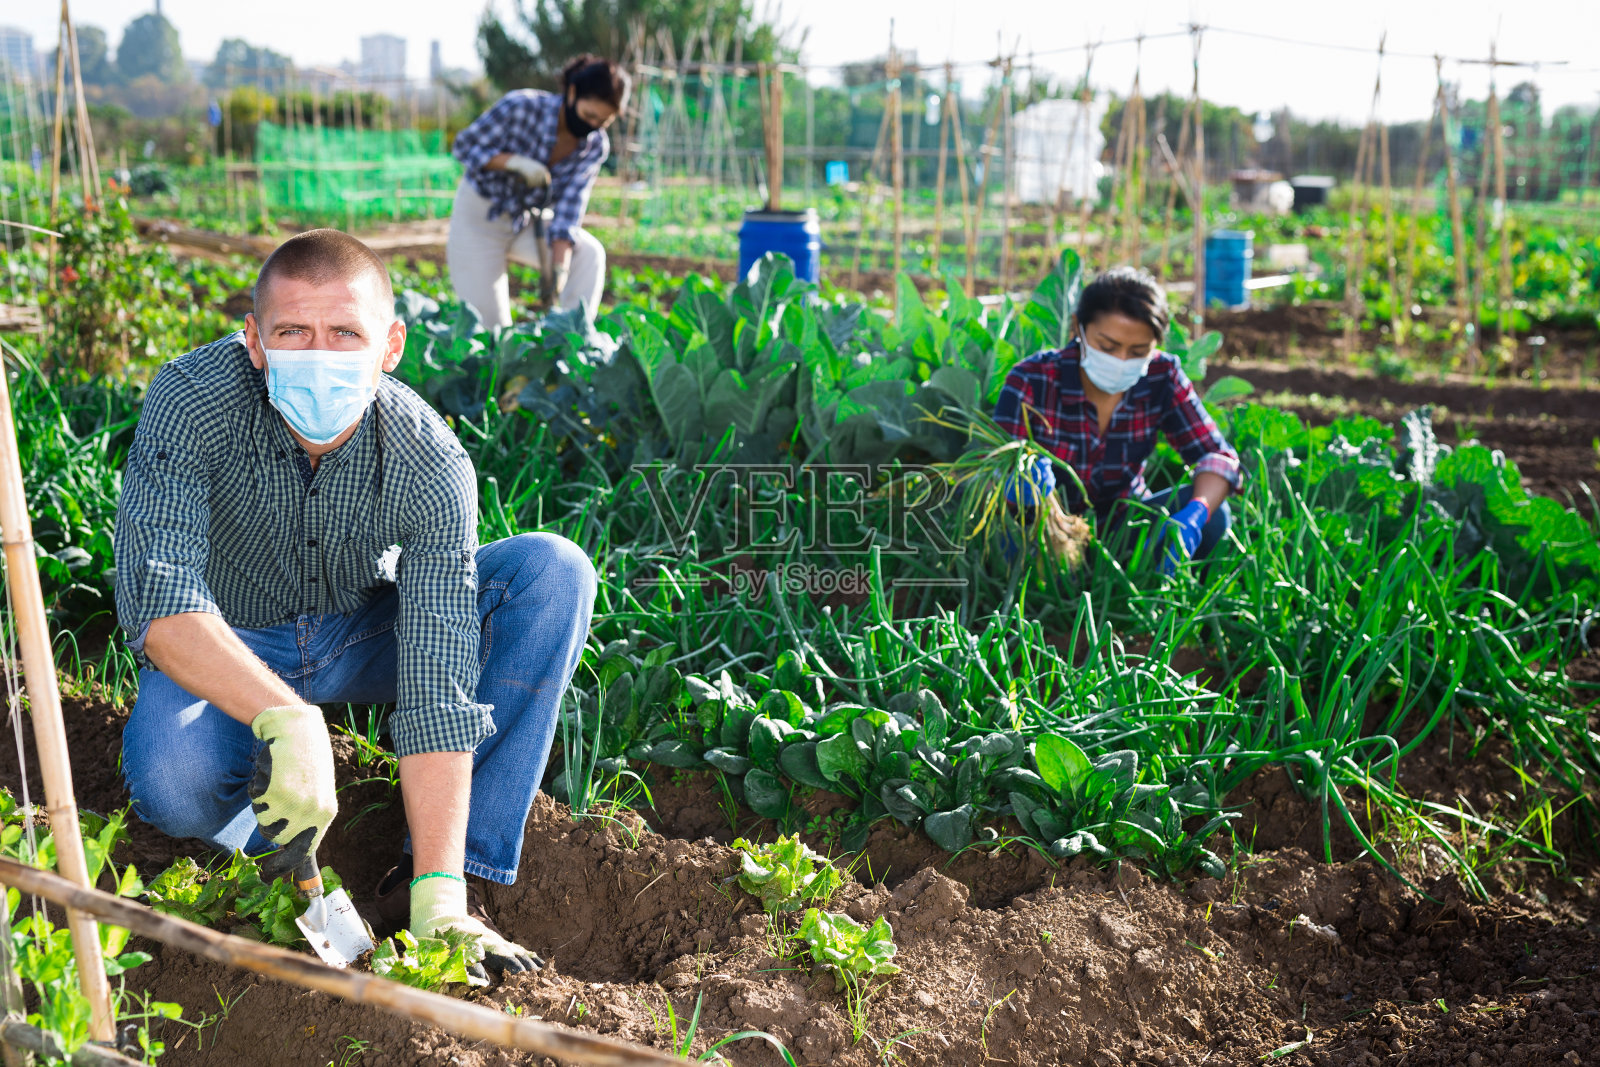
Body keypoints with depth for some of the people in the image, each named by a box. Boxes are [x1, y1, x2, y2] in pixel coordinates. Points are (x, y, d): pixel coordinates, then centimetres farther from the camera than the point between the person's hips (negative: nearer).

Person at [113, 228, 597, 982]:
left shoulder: (432, 465, -26)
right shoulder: (191, 401, -27)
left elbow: (439, 685, -29)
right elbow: (154, 596, -37)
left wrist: (438, 895, -35)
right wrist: (287, 719, -53)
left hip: (366, 631, 2)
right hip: (225, 654, -1)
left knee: (555, 573, -22)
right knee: (173, 779, -36)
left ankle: (430, 879, -20)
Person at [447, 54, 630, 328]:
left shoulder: (595, 146, -12)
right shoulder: (522, 107, -23)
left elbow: (570, 205, -17)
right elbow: (464, 145, -15)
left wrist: (559, 268, -29)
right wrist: (516, 163, -32)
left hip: (526, 222, 4)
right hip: (478, 216, -4)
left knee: (589, 254, -25)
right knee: (491, 328, -8)